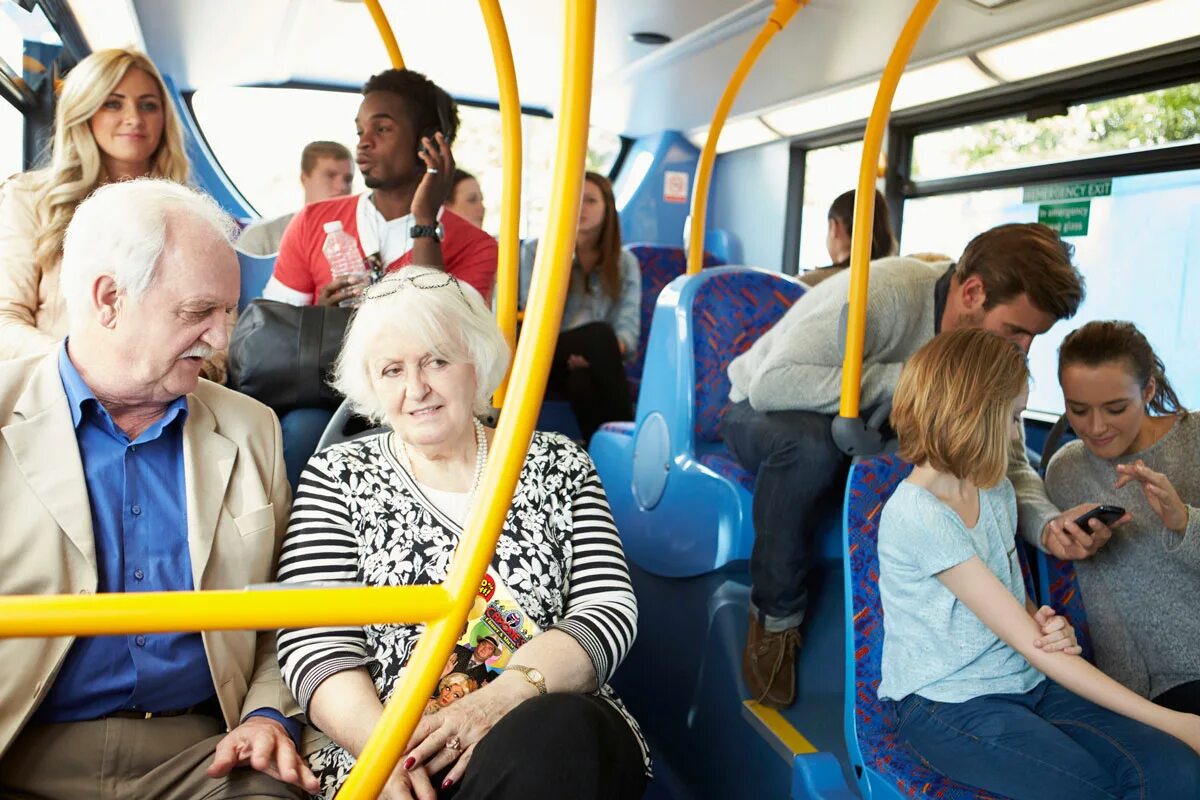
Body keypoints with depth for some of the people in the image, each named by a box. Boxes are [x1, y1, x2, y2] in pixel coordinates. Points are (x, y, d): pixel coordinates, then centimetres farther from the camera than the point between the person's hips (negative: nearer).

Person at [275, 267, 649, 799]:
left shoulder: (558, 465, 12)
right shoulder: (338, 477, 10)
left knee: (558, 730, -34)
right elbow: (313, 641, 1)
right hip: (382, 755, -1)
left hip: (557, 738, 2)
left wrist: (504, 694, -15)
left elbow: (608, 608, 3)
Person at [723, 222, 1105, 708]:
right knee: (810, 441, -39)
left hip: (863, 436, 6)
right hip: (761, 414, -5)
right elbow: (770, 384, -40)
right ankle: (775, 614, -17)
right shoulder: (885, 292, -32)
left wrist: (1046, 521, -31)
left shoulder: (995, 348, -9)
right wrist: (903, 377, -37)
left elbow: (1006, 460, -9)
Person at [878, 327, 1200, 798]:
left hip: (1026, 685, 7)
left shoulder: (996, 491, 8)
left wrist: (1051, 627, -8)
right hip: (946, 705, -7)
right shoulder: (915, 515, -19)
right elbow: (1028, 643, -18)